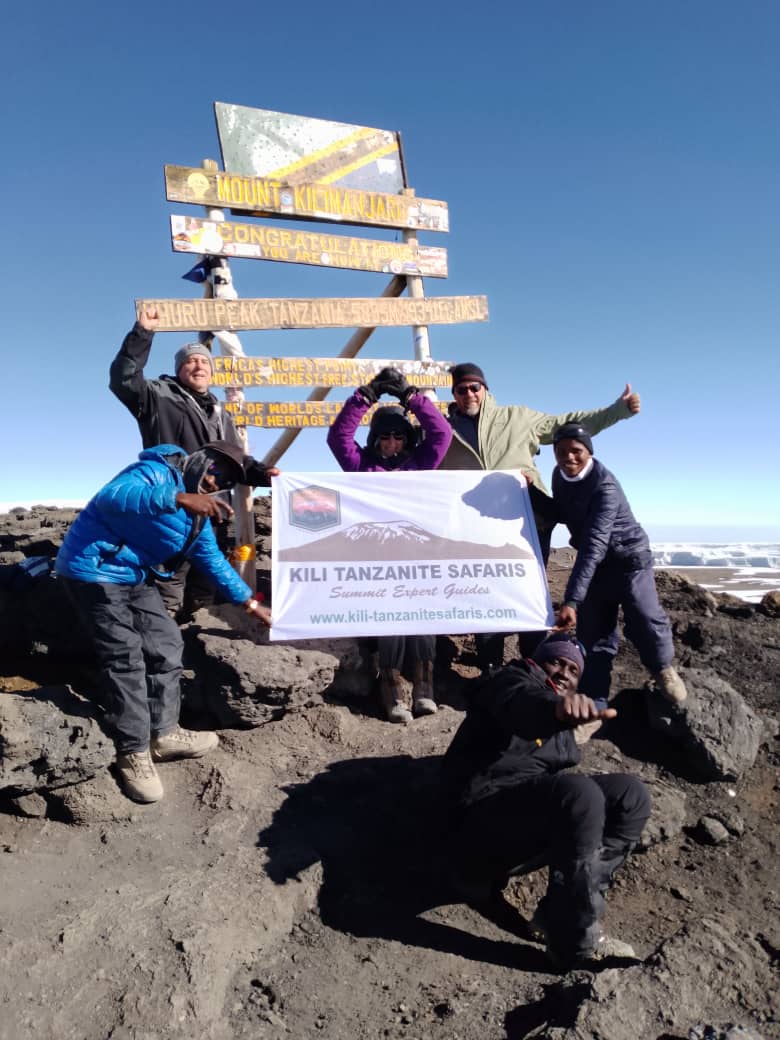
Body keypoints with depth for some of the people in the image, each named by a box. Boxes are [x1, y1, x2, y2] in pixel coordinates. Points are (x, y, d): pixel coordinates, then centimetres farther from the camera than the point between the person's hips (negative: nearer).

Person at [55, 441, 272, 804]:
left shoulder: (198, 514, 11)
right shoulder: (158, 471, -17)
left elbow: (213, 560, 21)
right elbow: (111, 496, -36)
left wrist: (250, 602, 20)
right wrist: (178, 499, -47)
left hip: (135, 577, 10)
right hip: (94, 570, -10)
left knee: (166, 645, 10)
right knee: (125, 659, -8)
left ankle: (163, 733, 23)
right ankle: (133, 754, 5)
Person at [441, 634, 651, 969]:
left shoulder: (562, 727, 30)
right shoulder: (518, 677, 1)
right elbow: (519, 703, -25)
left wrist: (577, 736, 8)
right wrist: (555, 706, -45)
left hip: (528, 837, 8)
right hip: (480, 823, -8)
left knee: (630, 794, -2)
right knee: (580, 793, -30)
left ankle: (559, 913, -9)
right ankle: (577, 945, -18)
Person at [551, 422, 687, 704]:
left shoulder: (604, 486, -29)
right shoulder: (559, 475, -5)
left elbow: (593, 545, -38)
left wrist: (571, 600, -45)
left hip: (629, 557, -6)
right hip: (594, 561, 6)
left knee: (644, 619, -14)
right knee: (592, 631, 5)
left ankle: (663, 671, 17)